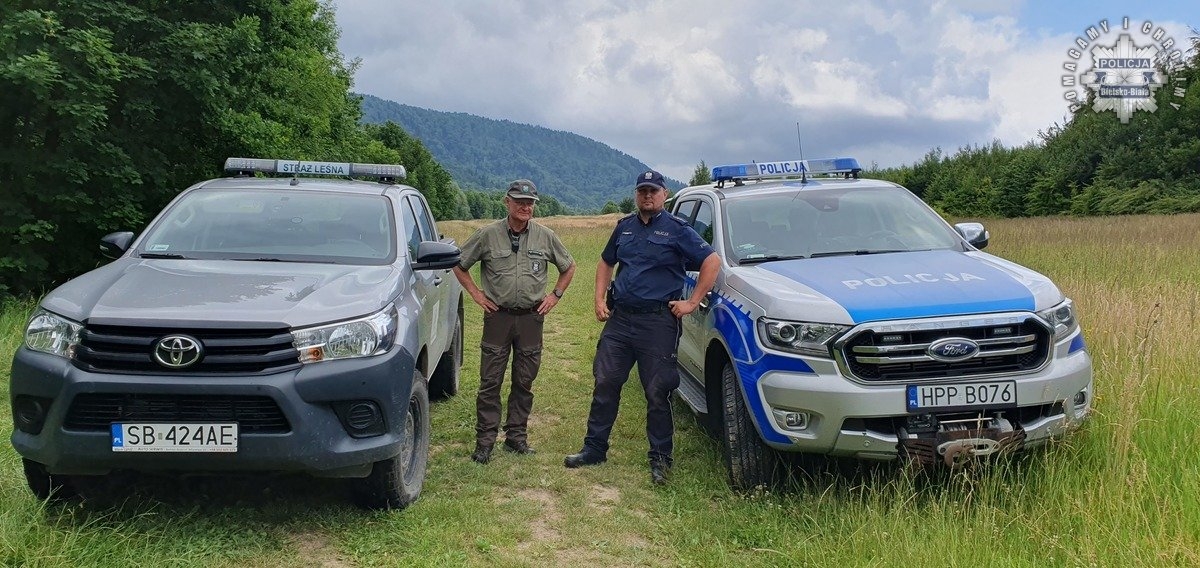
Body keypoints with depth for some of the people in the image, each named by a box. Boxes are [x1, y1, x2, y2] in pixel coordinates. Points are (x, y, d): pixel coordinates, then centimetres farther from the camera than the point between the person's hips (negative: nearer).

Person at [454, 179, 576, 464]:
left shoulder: (545, 237, 3)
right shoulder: (488, 235, -2)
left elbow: (569, 267, 17)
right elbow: (459, 265, 8)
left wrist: (555, 295, 8)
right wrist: (476, 294, 2)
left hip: (532, 317, 2)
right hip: (498, 316, -2)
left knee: (524, 383, 8)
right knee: (490, 382, -1)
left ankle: (517, 436, 19)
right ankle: (484, 440, 7)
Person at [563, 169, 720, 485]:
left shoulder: (677, 230, -2)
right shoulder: (624, 227, 14)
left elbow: (712, 261, -6)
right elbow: (606, 263, 25)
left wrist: (693, 302, -9)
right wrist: (599, 299, 13)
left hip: (658, 321, -5)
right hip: (619, 318, 5)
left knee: (657, 393, 0)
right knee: (605, 383, 7)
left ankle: (660, 458, 12)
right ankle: (594, 448, 19)